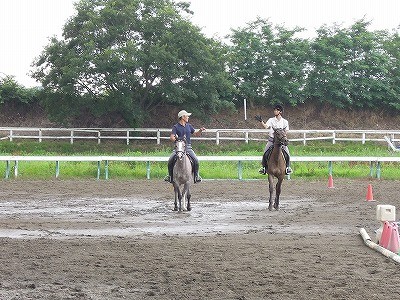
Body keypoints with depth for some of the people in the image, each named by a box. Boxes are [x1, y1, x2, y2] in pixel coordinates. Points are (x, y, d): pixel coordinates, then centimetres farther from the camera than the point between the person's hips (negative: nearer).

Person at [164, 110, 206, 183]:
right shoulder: (176, 127, 1)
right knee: (170, 161, -20)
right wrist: (176, 140, -27)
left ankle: (196, 175, -3)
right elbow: (171, 137, -8)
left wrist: (200, 130, 0)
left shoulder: (189, 126, 13)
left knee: (196, 160, -19)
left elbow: (196, 134, 20)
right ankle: (170, 175, -1)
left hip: (188, 147, 2)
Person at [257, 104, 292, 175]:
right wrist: (261, 121, -27)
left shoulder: (284, 121, 3)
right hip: (272, 139, 0)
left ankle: (287, 167, 6)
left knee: (287, 154, -14)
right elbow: (266, 126, -13)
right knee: (265, 153, -14)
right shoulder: (271, 120, 3)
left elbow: (286, 132, 2)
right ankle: (264, 167, 3)